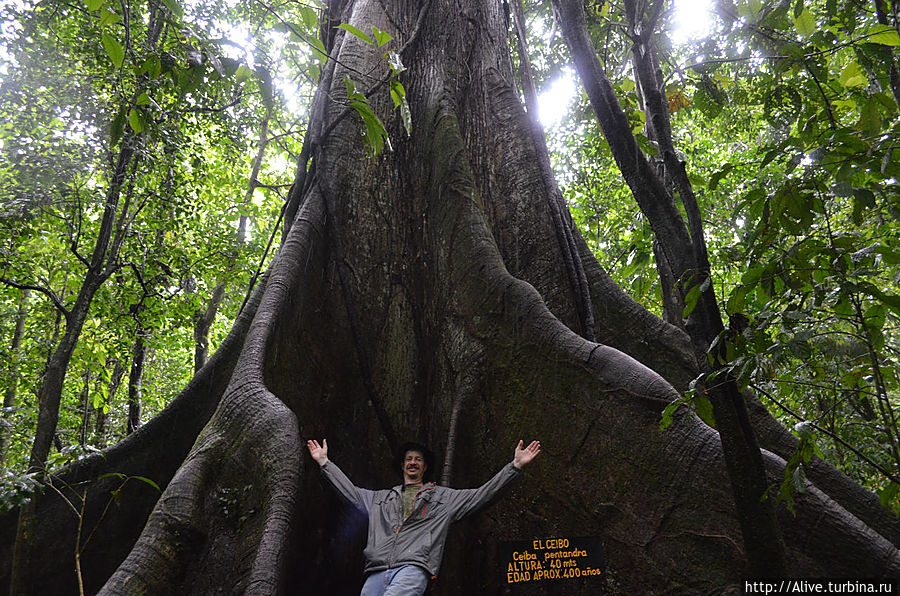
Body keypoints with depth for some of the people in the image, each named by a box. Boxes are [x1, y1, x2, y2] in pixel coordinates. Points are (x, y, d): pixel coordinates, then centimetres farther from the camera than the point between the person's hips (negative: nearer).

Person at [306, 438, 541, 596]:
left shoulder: (444, 498, 22)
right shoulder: (381, 498, 31)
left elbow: (482, 494, 17)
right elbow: (351, 491, 33)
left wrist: (515, 465, 10)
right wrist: (324, 462, 32)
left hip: (413, 568, -4)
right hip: (377, 571, 4)